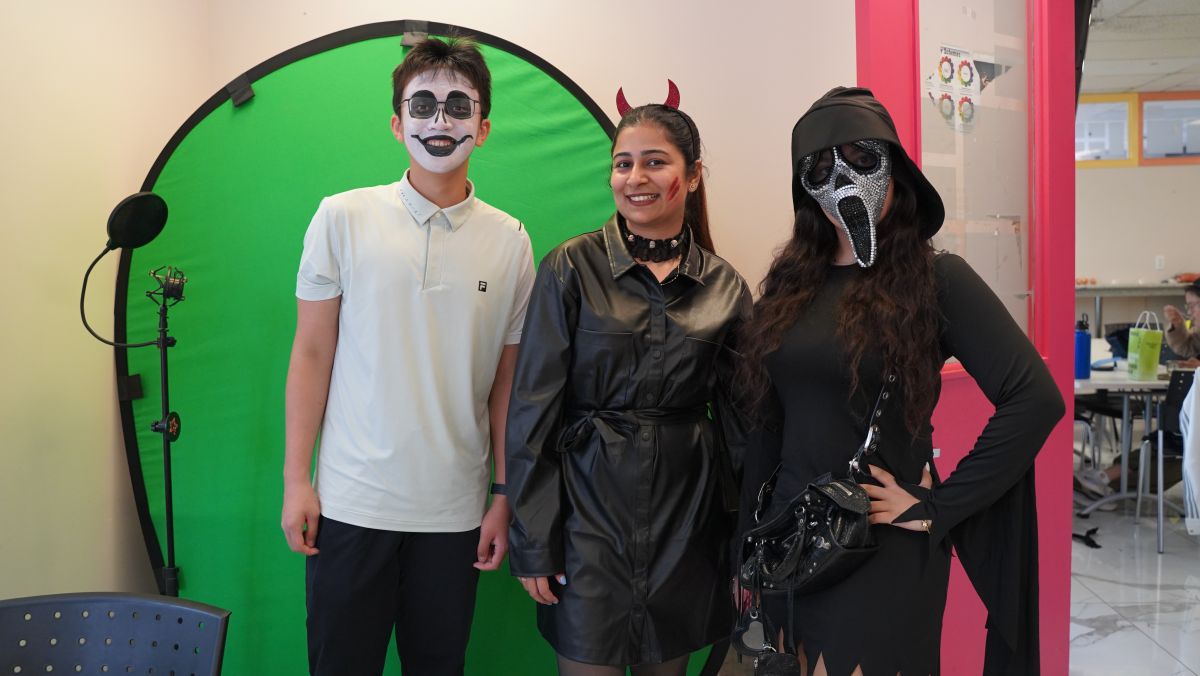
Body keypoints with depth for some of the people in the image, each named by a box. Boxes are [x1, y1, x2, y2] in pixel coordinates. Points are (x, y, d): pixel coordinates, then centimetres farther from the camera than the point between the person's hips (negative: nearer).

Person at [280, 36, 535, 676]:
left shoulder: (510, 241, 1)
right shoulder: (343, 218, -2)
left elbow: (506, 383, 5)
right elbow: (312, 355, 1)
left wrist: (505, 496, 5)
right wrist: (296, 480, -1)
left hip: (455, 510, 1)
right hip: (351, 502, -1)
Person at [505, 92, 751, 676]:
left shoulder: (724, 286, 3)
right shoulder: (572, 269, -5)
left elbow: (737, 419, 8)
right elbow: (533, 409, -5)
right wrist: (533, 540, -8)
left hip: (687, 507, 3)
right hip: (590, 501, -2)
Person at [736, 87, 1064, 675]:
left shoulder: (936, 279, -10)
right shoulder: (789, 285, 5)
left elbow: (1035, 400, -18)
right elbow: (767, 426, 8)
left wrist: (936, 508, -16)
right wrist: (749, 548, 9)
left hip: (884, 551, -5)